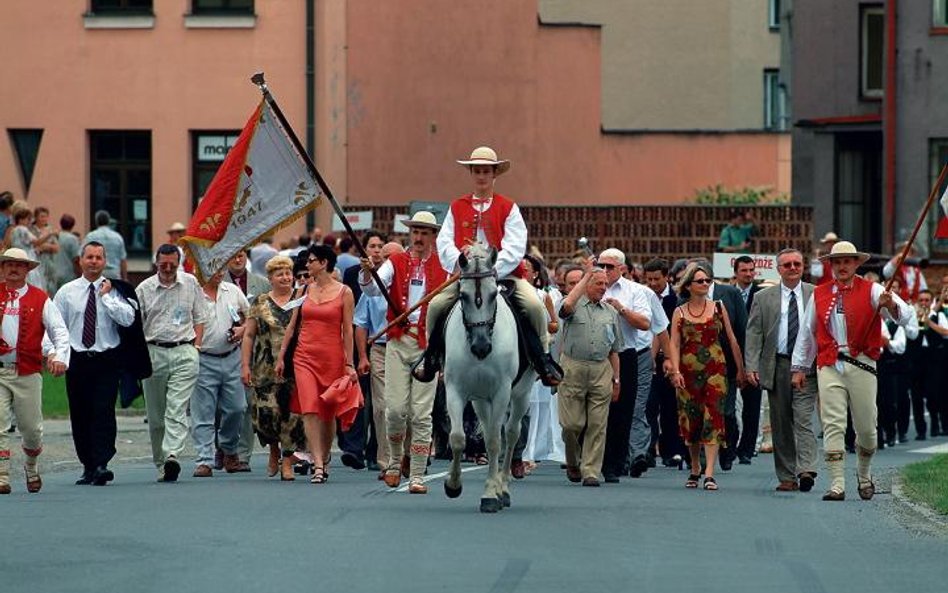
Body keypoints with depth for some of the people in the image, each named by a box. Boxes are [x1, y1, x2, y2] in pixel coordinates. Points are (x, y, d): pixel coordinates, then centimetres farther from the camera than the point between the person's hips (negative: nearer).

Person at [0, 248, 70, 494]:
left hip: (27, 373, 0)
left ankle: (31, 467, 33)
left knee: (31, 427, 6)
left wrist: (60, 357, -14)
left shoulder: (40, 300, 7)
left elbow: (60, 332, 2)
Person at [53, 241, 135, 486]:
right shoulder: (67, 292, 7)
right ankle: (88, 466, 14)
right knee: (80, 415, 4)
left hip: (107, 361, -2)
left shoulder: (113, 291, 2)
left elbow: (128, 319, -12)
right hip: (77, 361, 2)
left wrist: (106, 297, -12)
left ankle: (102, 464, -16)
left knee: (104, 411, -13)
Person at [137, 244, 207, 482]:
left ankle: (172, 456, -27)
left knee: (177, 409, -15)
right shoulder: (144, 289, 6)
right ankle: (160, 463, 13)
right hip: (153, 353, 1)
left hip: (184, 351, -1)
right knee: (155, 414, 4)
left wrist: (195, 347, 4)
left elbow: (199, 318, 14)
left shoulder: (191, 284, 8)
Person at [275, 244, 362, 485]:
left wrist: (349, 364, -4)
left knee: (328, 413, 6)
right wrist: (281, 357, 9)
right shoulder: (305, 290, 10)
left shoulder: (344, 293, 0)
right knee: (310, 410, -12)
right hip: (305, 357, 2)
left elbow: (348, 330, -1)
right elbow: (292, 325, 13)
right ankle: (318, 465, -15)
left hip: (332, 357, -2)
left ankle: (324, 460, 24)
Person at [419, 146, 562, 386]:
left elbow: (515, 248, -5)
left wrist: (492, 270, -19)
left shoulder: (508, 208, 6)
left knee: (534, 305, -24)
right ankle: (431, 359, 1)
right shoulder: (457, 207, 12)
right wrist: (460, 264, -17)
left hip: (504, 274, -1)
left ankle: (543, 360, -9)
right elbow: (444, 243, 4)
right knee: (437, 305, -20)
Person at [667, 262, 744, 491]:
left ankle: (709, 473, -16)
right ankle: (695, 469, 25)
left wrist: (741, 368, 9)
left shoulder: (718, 308, 6)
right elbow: (674, 344, 0)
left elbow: (732, 340, 9)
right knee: (690, 420, 6)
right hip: (689, 371, 1)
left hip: (715, 369, -1)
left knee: (713, 417, -12)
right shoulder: (679, 313, 5)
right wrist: (676, 371, -13)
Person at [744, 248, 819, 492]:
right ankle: (786, 477, 10)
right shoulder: (764, 298, 8)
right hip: (777, 366, 2)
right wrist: (751, 366, -6)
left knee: (803, 418, -14)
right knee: (780, 424, 5)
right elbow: (754, 333, 5)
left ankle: (806, 470, -22)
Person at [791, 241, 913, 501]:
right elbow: (807, 333, 19)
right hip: (829, 367, 1)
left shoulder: (872, 291, 3)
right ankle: (837, 485, -9)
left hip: (861, 365, -1)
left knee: (866, 427, 6)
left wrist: (891, 306, -34)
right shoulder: (819, 295, 12)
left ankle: (864, 475, 31)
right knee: (833, 425, -7)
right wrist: (799, 367, 18)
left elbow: (905, 315, -11)